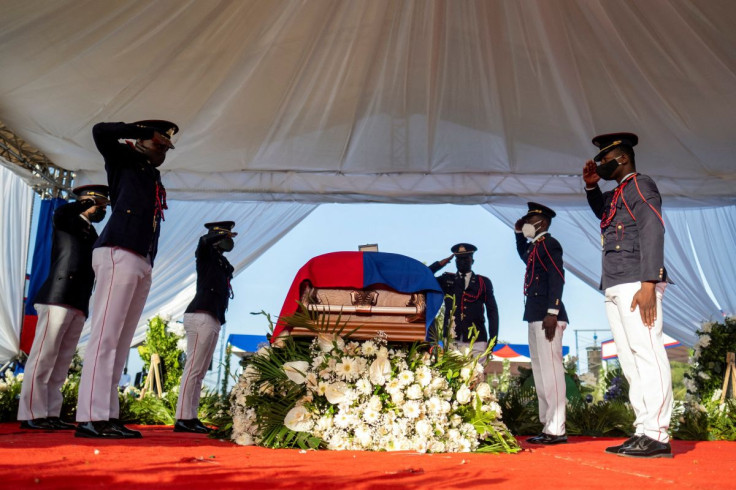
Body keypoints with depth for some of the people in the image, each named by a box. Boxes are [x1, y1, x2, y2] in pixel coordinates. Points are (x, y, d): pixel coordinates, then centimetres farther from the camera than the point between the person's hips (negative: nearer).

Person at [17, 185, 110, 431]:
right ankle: (31, 414, -10)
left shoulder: (92, 235, 25)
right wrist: (89, 203, -3)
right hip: (58, 297, -7)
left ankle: (51, 414, 3)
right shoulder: (66, 223, 8)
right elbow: (60, 213, -14)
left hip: (78, 304, 7)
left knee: (61, 362, 3)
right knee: (43, 357, -10)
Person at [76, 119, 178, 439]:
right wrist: (147, 131, 1)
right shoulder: (125, 162, 10)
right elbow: (101, 132, -6)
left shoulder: (155, 181, 26)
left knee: (121, 342, 3)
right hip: (118, 256, -8)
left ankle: (107, 416, 3)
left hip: (142, 265, 8)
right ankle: (90, 418, -14)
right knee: (105, 337, -13)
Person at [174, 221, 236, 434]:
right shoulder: (207, 254, 3)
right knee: (193, 369, -11)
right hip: (201, 316, -9)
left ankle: (190, 417, 9)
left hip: (212, 320, 9)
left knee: (199, 372, 7)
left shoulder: (220, 261, 24)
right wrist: (222, 234, -8)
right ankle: (183, 418, -11)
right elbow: (204, 241, -19)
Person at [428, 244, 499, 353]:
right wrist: (440, 264, 5)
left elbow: (492, 311, 9)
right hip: (452, 340, 0)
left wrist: (492, 340, 0)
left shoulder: (484, 282, 12)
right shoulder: (447, 280, 15)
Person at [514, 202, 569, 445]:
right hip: (535, 316, 10)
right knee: (540, 372, 10)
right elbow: (523, 255, 44)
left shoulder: (549, 244, -6)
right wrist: (518, 233, 29)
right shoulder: (534, 247, 20)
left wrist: (552, 313, -24)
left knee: (551, 370, -10)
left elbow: (557, 278, -17)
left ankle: (556, 430, -8)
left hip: (547, 317, -10)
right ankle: (548, 427, 16)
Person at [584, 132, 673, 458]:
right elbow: (600, 210, 47)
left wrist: (649, 284, -22)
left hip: (636, 285, -9)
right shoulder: (616, 194, 24)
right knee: (630, 359, 5)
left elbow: (653, 232, -13)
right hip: (615, 288, 9)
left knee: (647, 354, -11)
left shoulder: (641, 186, -1)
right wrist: (591, 186, 26)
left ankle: (657, 436, -10)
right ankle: (644, 432, 8)